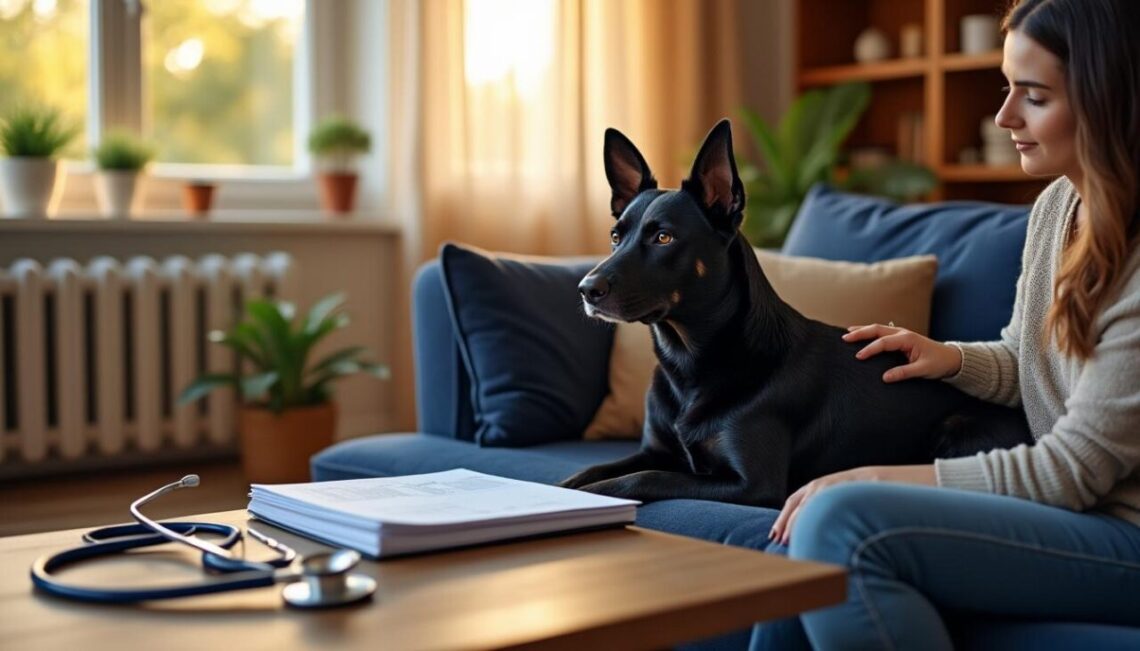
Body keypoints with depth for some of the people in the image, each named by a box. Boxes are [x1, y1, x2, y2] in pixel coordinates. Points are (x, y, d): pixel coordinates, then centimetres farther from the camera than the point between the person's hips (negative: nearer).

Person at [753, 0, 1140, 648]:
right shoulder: (1058, 204, 6)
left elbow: (1070, 469, -18)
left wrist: (873, 479, -17)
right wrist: (951, 358, 0)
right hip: (1072, 508, 8)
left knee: (842, 525, -27)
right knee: (799, 541, -5)